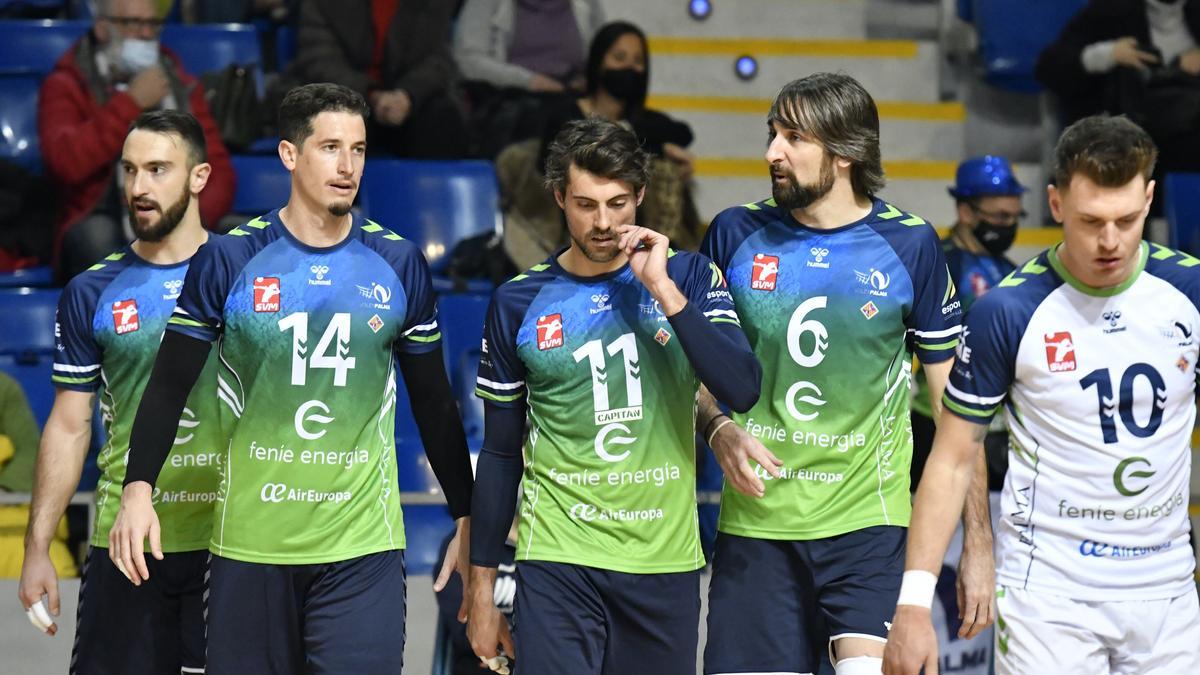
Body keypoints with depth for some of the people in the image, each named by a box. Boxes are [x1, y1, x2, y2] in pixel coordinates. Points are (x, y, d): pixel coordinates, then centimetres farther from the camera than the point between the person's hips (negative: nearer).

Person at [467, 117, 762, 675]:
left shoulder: (690, 277, 3)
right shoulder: (518, 303, 4)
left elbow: (742, 391, -12)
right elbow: (500, 454, 10)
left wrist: (663, 290, -15)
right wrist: (482, 587, 9)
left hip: (665, 561, 1)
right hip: (557, 561, -1)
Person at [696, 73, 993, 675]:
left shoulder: (909, 246, 0)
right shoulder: (735, 235, 3)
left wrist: (978, 540, 1)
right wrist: (719, 430, -8)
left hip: (867, 520, -2)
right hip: (754, 523, 2)